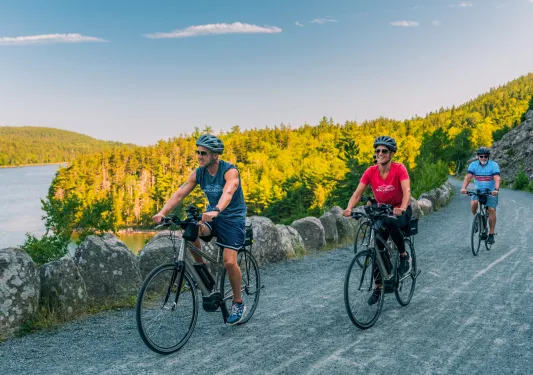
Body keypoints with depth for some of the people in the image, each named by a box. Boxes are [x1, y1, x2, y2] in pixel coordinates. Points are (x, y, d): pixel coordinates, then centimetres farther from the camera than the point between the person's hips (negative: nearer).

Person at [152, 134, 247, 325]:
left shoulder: (230, 171, -20)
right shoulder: (198, 173, -4)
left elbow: (228, 193, -39)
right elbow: (179, 194, -12)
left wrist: (215, 211, -58)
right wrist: (162, 212, -29)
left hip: (233, 217, -5)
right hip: (211, 216, 5)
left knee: (229, 262, -18)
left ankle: (238, 303, 4)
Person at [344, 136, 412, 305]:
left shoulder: (399, 169, -21)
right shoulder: (370, 172, -12)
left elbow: (407, 191, -34)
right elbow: (357, 193, -19)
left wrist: (402, 208, -53)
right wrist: (349, 209, -38)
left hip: (401, 211, -3)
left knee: (390, 222, -38)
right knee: (377, 247, -5)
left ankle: (404, 254, -11)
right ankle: (378, 287, 12)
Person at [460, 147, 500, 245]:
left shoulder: (494, 165, -12)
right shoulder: (473, 165, -6)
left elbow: (497, 178, -25)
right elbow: (468, 177, -18)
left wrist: (496, 189, -43)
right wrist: (463, 188, -35)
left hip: (491, 192, -2)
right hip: (478, 190, 2)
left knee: (491, 210, -16)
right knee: (473, 203, -27)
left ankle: (491, 234, -7)